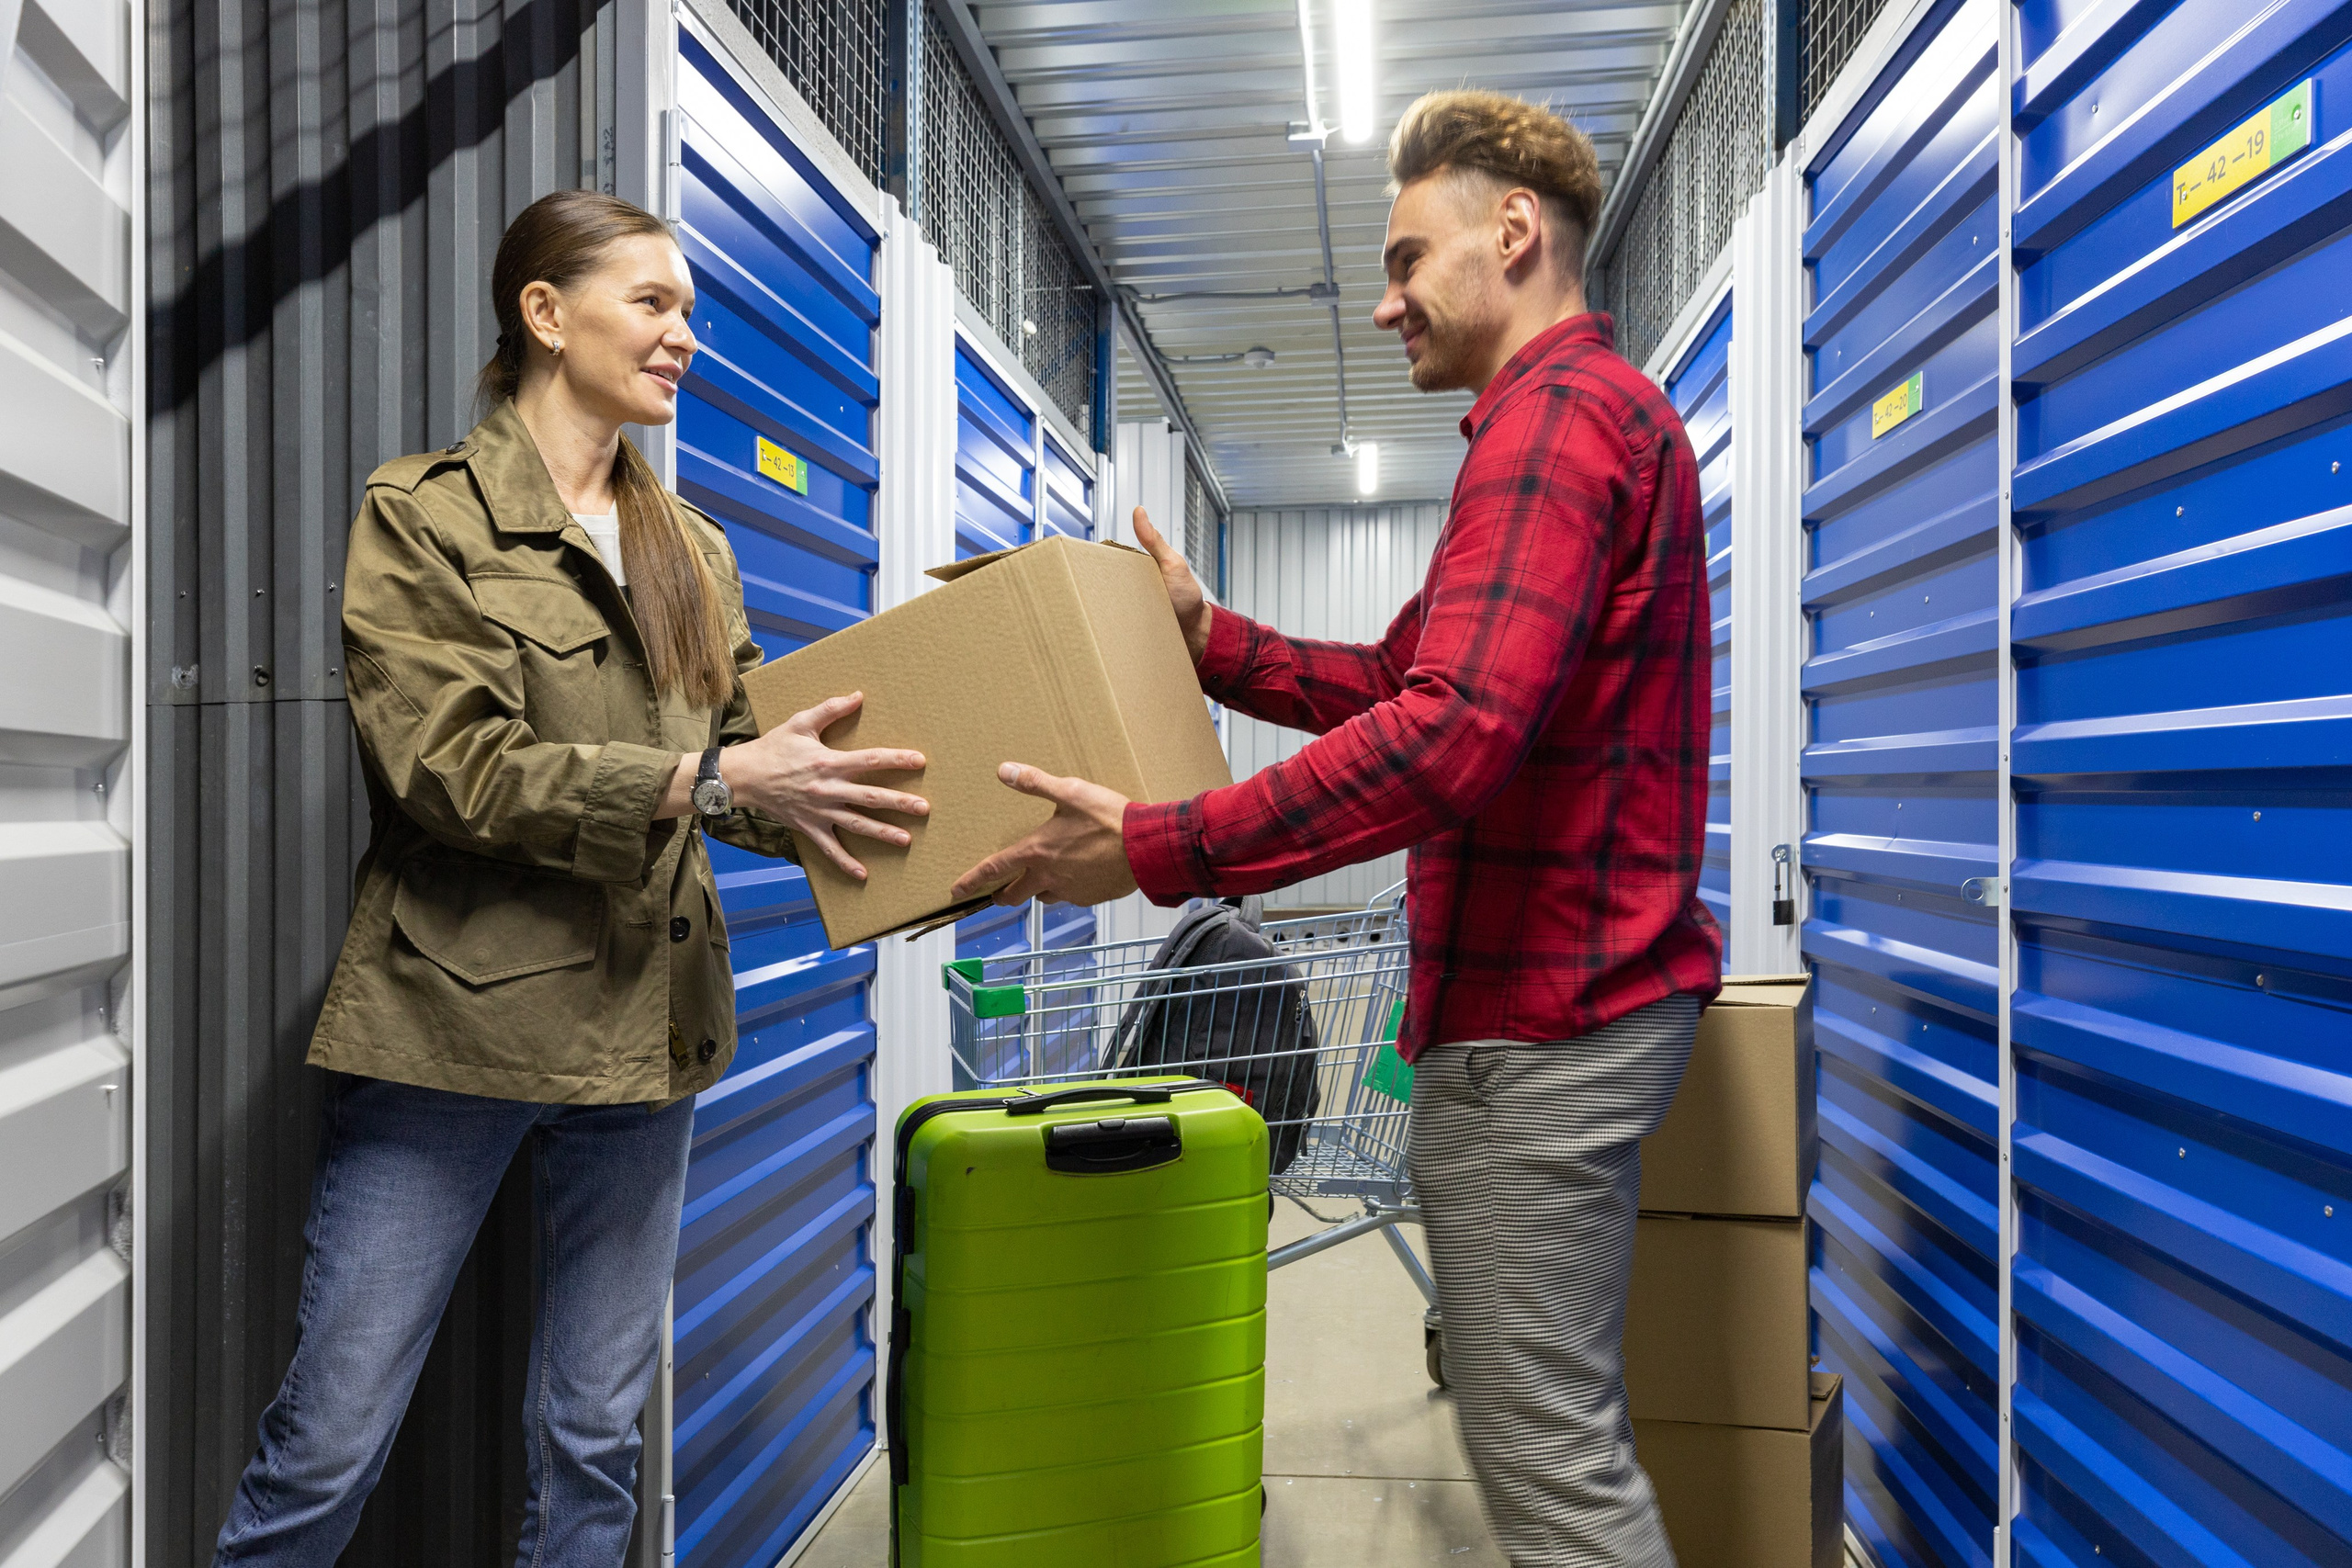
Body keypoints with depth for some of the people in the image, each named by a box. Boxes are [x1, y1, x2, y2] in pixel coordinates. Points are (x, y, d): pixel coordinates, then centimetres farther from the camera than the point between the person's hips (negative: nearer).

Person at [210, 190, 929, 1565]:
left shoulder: (695, 550, 16)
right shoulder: (424, 513, -1)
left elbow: (739, 753, 14)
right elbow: (451, 766, -14)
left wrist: (816, 792, -6)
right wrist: (705, 781, -22)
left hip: (644, 1030, 5)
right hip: (456, 1022, -5)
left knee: (596, 1443, 12)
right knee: (331, 1442, 3)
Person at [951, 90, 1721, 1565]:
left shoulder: (1556, 411, -14)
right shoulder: (1595, 409, 21)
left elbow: (1449, 733, -27)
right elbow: (1406, 674, 20)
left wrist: (1160, 848, -25)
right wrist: (1214, 641, 12)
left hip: (1537, 1013, -11)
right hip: (1581, 988, 11)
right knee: (1564, 1434, 20)